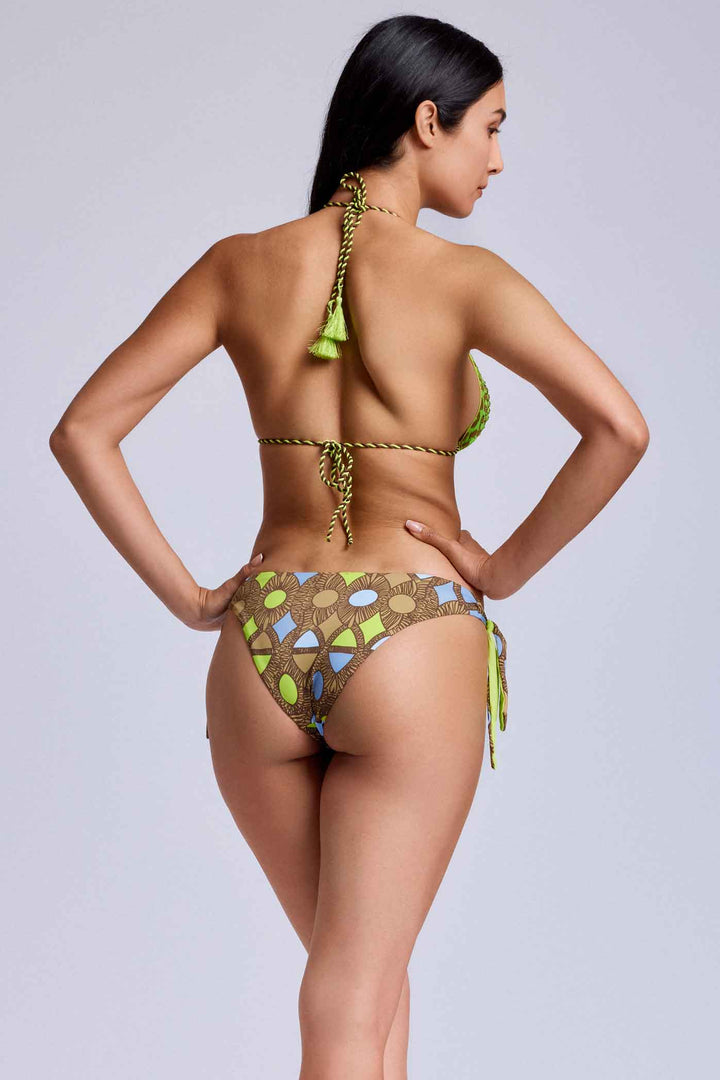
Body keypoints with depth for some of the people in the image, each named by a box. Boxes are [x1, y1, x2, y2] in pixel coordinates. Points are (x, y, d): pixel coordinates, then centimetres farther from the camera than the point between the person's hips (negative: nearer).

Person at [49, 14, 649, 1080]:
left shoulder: (239, 264, 5)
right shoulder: (462, 277, -6)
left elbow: (82, 431, 4)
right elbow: (619, 427, -18)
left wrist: (186, 596, 5)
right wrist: (509, 566, -5)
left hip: (263, 642, 4)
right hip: (412, 646, -4)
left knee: (369, 968, 25)